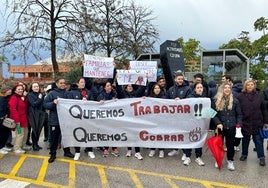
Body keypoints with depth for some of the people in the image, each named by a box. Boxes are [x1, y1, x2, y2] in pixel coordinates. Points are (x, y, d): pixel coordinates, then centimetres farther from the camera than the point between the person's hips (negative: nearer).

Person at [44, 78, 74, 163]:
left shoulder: (67, 93, 7)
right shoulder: (52, 93, -4)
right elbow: (45, 104, -8)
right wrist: (53, 103, -24)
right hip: (55, 120, -4)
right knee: (54, 137, 6)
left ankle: (67, 151, 31)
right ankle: (53, 154, 19)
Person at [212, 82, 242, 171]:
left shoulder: (235, 100, 2)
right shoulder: (216, 100, 0)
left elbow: (239, 114, 6)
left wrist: (239, 124, -6)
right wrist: (218, 123, -14)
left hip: (231, 127, 0)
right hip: (220, 126, 0)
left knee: (230, 144, 7)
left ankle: (230, 161, 23)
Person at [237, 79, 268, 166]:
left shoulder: (259, 96, 1)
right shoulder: (240, 96, -5)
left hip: (257, 123, 1)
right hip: (245, 122, 0)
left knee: (258, 140, 7)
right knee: (245, 140, 15)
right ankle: (244, 154, 31)